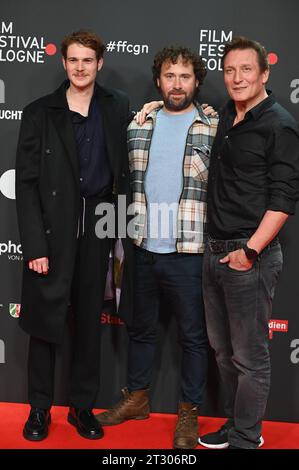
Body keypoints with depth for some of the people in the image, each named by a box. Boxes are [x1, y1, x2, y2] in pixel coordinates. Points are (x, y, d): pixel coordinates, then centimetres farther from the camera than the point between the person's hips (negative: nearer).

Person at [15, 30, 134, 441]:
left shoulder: (117, 107, 6)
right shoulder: (40, 113, -3)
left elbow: (123, 167, 13)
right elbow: (26, 183, -6)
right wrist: (35, 245, -13)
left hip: (98, 225, 3)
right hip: (53, 228, -2)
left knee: (89, 318, 10)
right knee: (46, 317, 5)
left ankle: (83, 406, 24)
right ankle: (40, 407, 20)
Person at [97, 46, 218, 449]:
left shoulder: (214, 129, -3)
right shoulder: (138, 125, 6)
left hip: (189, 253, -3)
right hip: (142, 249, 4)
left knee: (193, 336, 9)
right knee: (141, 329, 18)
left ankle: (189, 412, 25)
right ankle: (137, 398, 36)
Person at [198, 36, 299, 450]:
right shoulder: (223, 118, 12)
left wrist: (251, 250, -18)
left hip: (250, 255, -7)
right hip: (215, 250, 8)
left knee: (250, 356, 3)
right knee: (223, 349, 16)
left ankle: (246, 439, 17)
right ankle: (235, 423, 32)